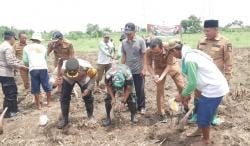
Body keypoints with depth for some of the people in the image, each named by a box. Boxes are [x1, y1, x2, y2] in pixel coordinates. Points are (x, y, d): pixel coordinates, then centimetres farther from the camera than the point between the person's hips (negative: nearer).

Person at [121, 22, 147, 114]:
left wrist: (144, 69, -12)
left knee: (140, 90, 6)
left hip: (138, 71, -3)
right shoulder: (124, 42, 3)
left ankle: (141, 107, 21)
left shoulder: (140, 41, -8)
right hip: (127, 70, 4)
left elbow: (144, 55, -7)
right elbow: (123, 56, 9)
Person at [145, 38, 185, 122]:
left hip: (172, 65, 0)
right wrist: (154, 75, -34)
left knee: (182, 86, 3)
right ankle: (161, 113, 12)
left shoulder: (168, 48, -38)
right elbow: (148, 65, -18)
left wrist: (162, 77, -40)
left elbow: (169, 65, -30)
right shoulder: (149, 52, -32)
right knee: (159, 89, -1)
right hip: (159, 67, 1)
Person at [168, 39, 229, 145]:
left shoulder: (189, 59, -24)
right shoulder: (190, 54, 8)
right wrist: (187, 94, 18)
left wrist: (182, 95, -5)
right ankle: (199, 130, 45)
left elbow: (192, 83, -21)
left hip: (214, 89, -10)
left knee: (204, 116, 6)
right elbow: (194, 79, 16)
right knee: (200, 111, 24)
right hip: (214, 86, 10)